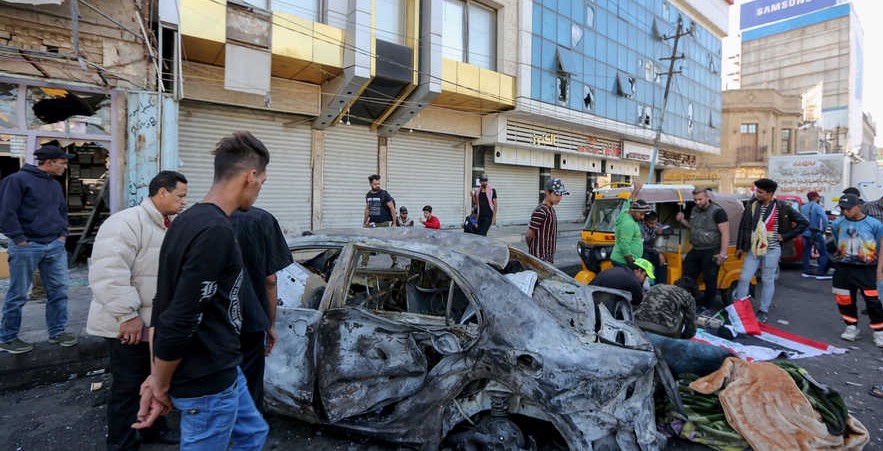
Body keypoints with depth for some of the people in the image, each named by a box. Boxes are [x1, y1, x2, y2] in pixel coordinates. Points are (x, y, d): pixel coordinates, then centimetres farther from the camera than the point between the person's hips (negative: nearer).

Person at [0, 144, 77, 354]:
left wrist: (63, 233, 13)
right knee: (18, 295, 4)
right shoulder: (18, 180, -9)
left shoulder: (55, 185, 13)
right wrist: (20, 239, -14)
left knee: (59, 290, 7)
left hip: (55, 246, 6)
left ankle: (57, 332, 20)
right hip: (27, 247, -6)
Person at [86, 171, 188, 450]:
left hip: (159, 324, 9)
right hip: (130, 326, -9)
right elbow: (108, 273, -26)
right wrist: (128, 315, -23)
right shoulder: (127, 223, -19)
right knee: (129, 386, 4)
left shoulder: (169, 226, 10)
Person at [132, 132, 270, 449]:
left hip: (219, 370, 9)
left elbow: (164, 305, 7)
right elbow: (181, 321, -26)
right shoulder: (216, 231, -26)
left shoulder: (187, 221, 5)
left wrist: (157, 377, 8)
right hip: (207, 381, -9)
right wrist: (161, 384, -10)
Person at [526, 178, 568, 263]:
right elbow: (529, 235, -17)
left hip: (549, 256, 10)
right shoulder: (540, 211, -19)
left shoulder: (551, 209, 12)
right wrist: (533, 248, 1)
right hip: (540, 257, -10)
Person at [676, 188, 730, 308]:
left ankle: (705, 306, 16)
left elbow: (725, 233, -15)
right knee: (687, 278, 11)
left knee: (710, 281, 4)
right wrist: (682, 220, 6)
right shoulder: (694, 210, 10)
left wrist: (723, 254, -20)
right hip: (695, 251, 7)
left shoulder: (717, 211, -12)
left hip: (711, 252, -7)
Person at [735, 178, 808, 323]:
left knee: (768, 281, 8)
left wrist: (784, 236, -5)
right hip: (752, 249, 3)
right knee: (744, 278, 3)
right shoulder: (752, 205, 2)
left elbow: (804, 223, 0)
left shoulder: (782, 207, -6)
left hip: (771, 250, -3)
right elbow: (743, 226, 8)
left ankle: (763, 311, 18)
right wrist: (740, 247, 8)